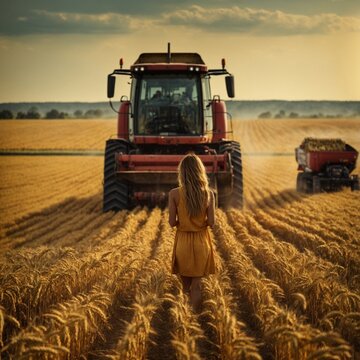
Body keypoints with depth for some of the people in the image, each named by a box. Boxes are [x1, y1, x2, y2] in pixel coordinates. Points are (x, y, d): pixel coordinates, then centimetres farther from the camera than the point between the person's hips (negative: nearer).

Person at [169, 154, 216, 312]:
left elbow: (172, 222, -11)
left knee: (186, 281, 25)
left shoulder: (174, 194, -15)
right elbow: (211, 222, -10)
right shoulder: (208, 193, -12)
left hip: (183, 240, 0)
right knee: (197, 283, 7)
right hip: (201, 241, 0)